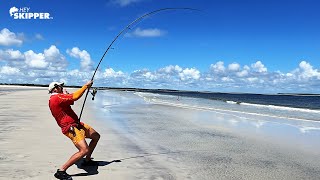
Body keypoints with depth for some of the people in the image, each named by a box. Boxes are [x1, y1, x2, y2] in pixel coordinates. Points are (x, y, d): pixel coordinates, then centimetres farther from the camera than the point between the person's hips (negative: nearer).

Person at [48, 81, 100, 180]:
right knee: (84, 150, -25)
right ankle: (61, 171, -14)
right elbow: (75, 97, -27)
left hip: (77, 124, 11)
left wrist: (65, 94, 20)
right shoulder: (57, 97, -16)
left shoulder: (55, 99, 16)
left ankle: (87, 160, 33)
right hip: (71, 128, -11)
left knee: (96, 136, 22)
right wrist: (86, 85, -17)